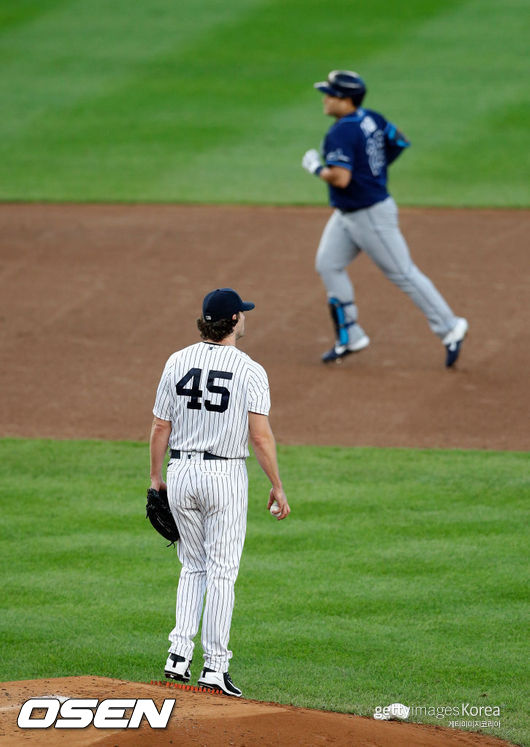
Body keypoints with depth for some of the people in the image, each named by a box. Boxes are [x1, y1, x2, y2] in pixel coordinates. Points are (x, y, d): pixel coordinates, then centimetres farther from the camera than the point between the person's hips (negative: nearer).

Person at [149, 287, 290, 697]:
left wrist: (156, 477, 15)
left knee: (193, 566, 17)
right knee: (221, 571, 2)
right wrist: (278, 487, -7)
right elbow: (260, 436, -15)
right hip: (225, 475, -4)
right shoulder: (249, 371, -10)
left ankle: (179, 654, 7)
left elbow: (160, 428, 4)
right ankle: (215, 666, -1)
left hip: (180, 475, 4)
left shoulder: (177, 362, 1)